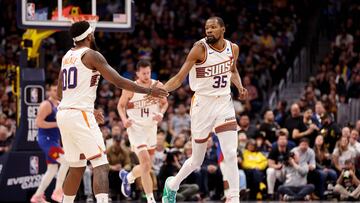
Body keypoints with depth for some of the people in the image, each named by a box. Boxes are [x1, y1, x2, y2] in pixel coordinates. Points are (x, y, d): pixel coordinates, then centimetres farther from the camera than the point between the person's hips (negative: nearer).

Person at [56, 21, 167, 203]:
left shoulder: (67, 57, 18)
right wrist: (149, 91, -4)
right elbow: (119, 82, -12)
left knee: (76, 168, 20)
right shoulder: (91, 55, -6)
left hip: (63, 114, 8)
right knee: (101, 165, -13)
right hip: (80, 115, -8)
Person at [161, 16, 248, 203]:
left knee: (231, 154, -12)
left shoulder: (233, 48, 1)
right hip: (203, 103, -3)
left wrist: (240, 87, 3)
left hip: (224, 103, 3)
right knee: (197, 160, 8)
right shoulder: (200, 49, -14)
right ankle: (172, 184, 36)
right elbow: (180, 78, -14)